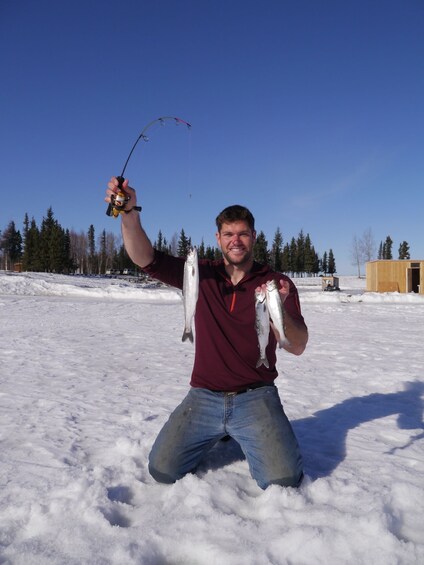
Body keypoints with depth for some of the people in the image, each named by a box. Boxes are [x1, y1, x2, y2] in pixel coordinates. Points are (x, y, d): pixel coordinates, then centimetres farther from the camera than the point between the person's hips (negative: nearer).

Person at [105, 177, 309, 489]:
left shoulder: (277, 283, -3)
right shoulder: (201, 274, 2)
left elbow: (298, 347, -10)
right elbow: (147, 259, -11)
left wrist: (279, 310, -30)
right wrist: (129, 212, -29)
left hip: (255, 397, -1)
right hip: (205, 396, 2)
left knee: (283, 481, -17)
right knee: (162, 470, -6)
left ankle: (249, 437, 16)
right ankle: (219, 434, 21)